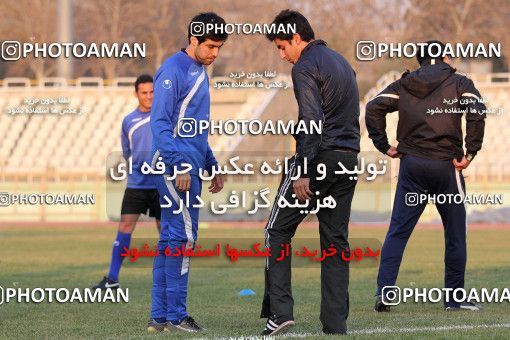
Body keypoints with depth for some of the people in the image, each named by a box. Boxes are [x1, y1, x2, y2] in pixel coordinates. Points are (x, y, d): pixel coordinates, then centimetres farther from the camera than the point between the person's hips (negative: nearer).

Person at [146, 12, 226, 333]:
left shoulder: (200, 74, 18)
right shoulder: (173, 71, -10)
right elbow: (160, 123, -16)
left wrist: (212, 166, 22)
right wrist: (179, 166, -20)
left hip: (191, 168, 9)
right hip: (176, 166, -9)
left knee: (170, 239, 8)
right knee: (184, 236, -10)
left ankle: (160, 315, 10)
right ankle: (175, 314, -8)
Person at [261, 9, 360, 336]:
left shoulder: (306, 67, -8)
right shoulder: (341, 61, 21)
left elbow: (312, 121, -17)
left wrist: (303, 171, -20)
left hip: (320, 157, -8)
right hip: (348, 161, 8)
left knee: (277, 232, 1)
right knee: (336, 241, 8)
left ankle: (279, 311, -9)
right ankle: (336, 324, 4)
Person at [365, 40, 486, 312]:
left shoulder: (404, 84, 13)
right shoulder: (459, 83, 5)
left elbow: (374, 108, 1)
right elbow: (477, 110, -13)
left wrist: (384, 146, 4)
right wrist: (471, 152, -10)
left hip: (411, 164, 2)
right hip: (446, 165, -2)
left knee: (398, 230, 3)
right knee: (455, 233, 7)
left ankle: (384, 290, -9)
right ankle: (454, 297, 8)